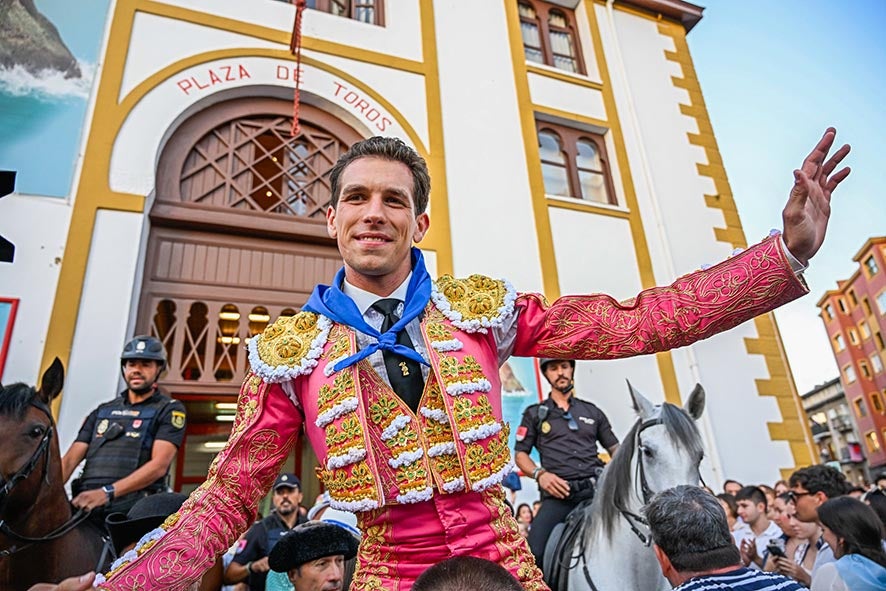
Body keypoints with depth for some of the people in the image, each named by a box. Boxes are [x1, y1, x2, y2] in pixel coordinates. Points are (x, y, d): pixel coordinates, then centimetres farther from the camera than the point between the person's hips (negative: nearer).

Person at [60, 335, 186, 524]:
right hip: (85, 502, 5)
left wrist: (107, 492, -18)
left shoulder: (170, 410, 7)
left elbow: (159, 465, -7)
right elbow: (69, 460, 15)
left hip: (132, 505, -4)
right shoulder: (101, 412, 24)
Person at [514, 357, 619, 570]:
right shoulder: (535, 414, 15)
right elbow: (520, 454, 13)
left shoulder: (592, 411, 21)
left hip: (596, 488, 2)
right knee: (534, 553, -20)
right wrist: (540, 474, -7)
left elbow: (615, 448, 21)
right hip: (558, 493, -2)